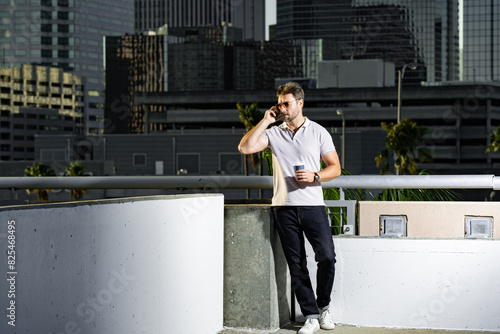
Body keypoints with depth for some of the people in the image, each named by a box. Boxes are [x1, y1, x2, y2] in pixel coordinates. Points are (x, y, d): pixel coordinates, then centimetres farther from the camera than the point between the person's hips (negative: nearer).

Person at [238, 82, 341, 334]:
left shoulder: (318, 132, 6)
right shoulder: (273, 133, 10)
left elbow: (335, 168, 7)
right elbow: (245, 148, -5)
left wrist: (315, 176, -12)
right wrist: (266, 120, -3)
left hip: (312, 204, -1)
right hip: (284, 206, 2)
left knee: (327, 256, -11)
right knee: (296, 264, 1)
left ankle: (324, 306, 12)